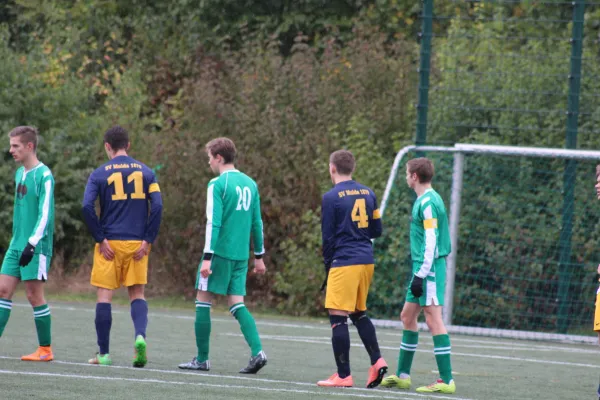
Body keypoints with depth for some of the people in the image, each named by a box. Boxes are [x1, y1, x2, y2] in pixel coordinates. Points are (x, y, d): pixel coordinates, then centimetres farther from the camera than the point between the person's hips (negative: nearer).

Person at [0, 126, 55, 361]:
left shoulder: (44, 176, -12)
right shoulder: (20, 173, 14)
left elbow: (45, 214, -17)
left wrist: (32, 243, -24)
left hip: (36, 247, -8)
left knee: (35, 296, -4)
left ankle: (45, 350, 6)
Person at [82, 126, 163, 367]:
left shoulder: (99, 174, 0)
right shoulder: (145, 172, 5)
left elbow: (87, 207, -12)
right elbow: (157, 206, -4)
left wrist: (100, 239, -7)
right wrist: (148, 240, -2)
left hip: (109, 244, -2)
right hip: (137, 244, 2)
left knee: (104, 295, 4)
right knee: (137, 294, 11)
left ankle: (104, 354, 5)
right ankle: (140, 335, -16)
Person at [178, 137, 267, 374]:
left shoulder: (217, 185, -9)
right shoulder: (250, 184, 11)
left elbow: (213, 223, -15)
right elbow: (257, 223, 15)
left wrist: (207, 258, -16)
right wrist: (259, 256, 21)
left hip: (220, 251, -6)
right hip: (241, 255, 6)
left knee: (203, 301, 3)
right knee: (237, 304, 7)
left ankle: (202, 359, 5)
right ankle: (257, 351, -12)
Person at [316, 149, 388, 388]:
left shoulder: (332, 197, -7)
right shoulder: (368, 194, 9)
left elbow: (328, 237, -5)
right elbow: (377, 230, 14)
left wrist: (328, 266, 6)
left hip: (344, 263, -7)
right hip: (367, 261, 7)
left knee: (338, 316, -4)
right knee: (359, 313, 21)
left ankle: (343, 375, -5)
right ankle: (377, 361, 8)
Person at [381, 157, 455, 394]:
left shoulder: (428, 203, -15)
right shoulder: (424, 200, 16)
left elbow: (431, 241, -20)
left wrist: (421, 274, -21)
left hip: (429, 268, -11)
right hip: (423, 268, 11)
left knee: (433, 319, -11)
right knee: (408, 317, 15)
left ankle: (446, 381, -13)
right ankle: (402, 376, 23)